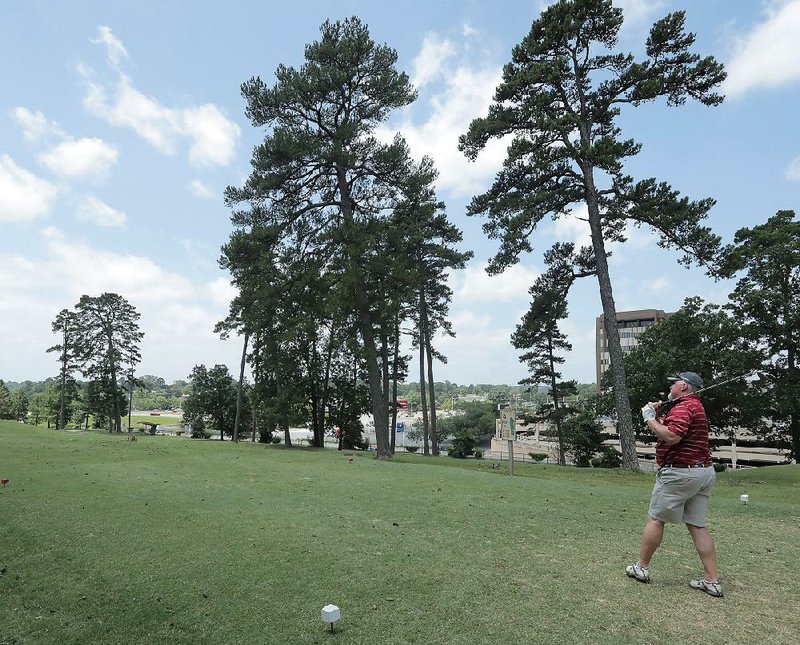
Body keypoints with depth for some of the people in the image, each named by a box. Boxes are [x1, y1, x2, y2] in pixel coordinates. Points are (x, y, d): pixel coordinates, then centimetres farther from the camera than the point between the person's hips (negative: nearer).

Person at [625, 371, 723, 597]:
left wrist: (650, 419, -18)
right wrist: (658, 415, 8)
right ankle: (712, 580, 10)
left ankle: (642, 568, 13)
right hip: (704, 471, 10)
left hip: (680, 472, -10)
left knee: (656, 519, 2)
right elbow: (673, 428, 21)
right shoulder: (696, 406, 18)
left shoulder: (684, 406, -16)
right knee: (698, 525, 11)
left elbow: (672, 437, -29)